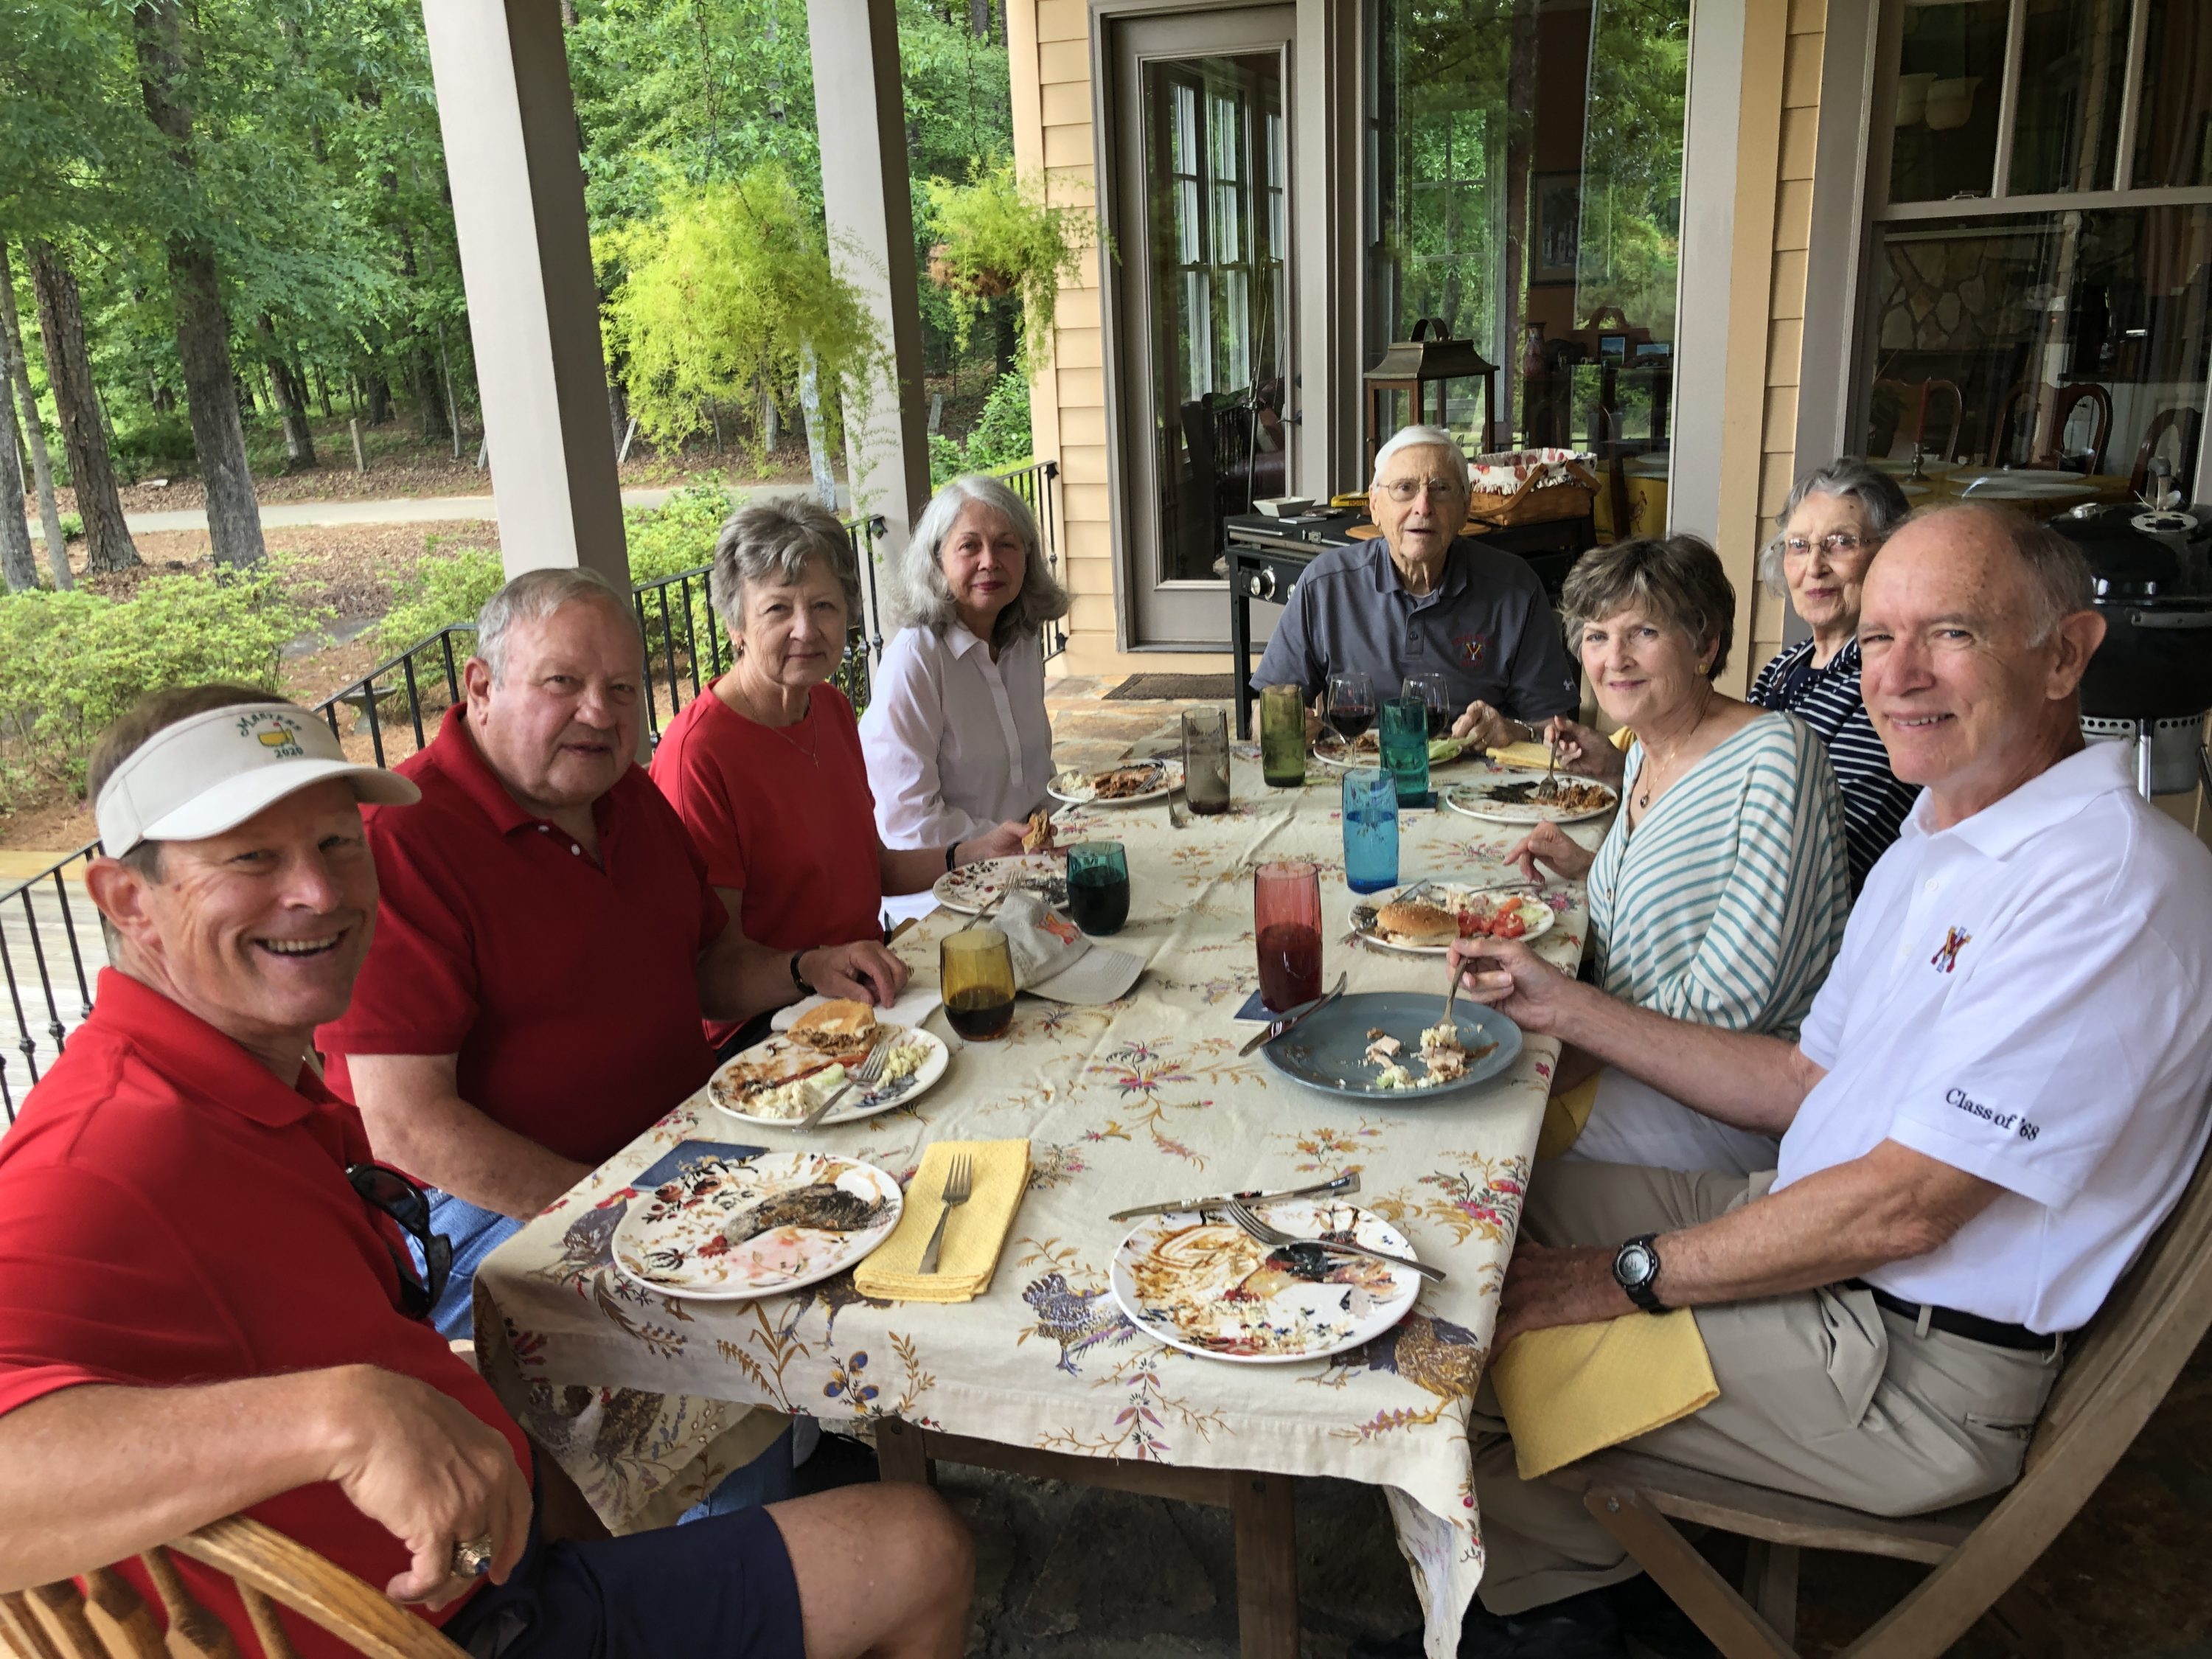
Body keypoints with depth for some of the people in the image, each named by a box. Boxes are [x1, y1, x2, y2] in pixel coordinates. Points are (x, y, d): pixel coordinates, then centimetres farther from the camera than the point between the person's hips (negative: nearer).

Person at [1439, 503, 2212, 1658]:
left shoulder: (2110, 884, -24)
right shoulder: (1935, 843, 8)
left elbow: (1904, 1208, -25)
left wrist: (1622, 1277, -18)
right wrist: (1567, 1009, 7)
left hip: (1913, 1378, -9)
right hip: (1808, 1229, 10)